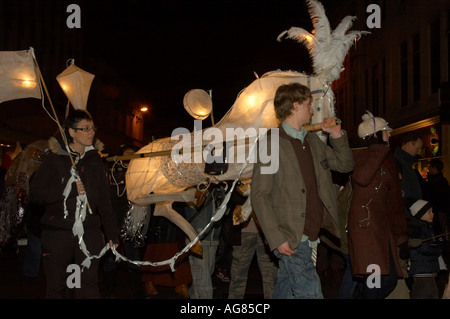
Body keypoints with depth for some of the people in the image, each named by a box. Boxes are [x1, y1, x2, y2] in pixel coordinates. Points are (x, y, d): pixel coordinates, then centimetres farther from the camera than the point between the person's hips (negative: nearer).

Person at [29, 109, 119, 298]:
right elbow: (35, 194, -5)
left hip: (89, 231, 2)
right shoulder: (54, 158, 2)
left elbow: (104, 200, 12)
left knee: (89, 285, -1)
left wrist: (111, 232, 7)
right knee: (56, 287, 6)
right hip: (57, 231, -2)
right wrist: (69, 189, -13)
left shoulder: (95, 159, 11)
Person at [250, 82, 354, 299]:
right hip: (290, 240, -7)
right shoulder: (271, 143, -9)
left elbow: (345, 165, 24)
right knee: (310, 294, -9)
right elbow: (259, 195, -12)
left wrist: (337, 135, 10)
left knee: (285, 292, 15)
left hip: (310, 237, 7)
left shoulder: (313, 141, 15)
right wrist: (276, 238, -18)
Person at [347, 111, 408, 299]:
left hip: (383, 225, 9)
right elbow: (362, 178, -26)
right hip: (365, 222, -8)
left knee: (390, 279, 6)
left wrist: (398, 231, 17)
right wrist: (380, 149, -17)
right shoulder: (361, 155, -3)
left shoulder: (387, 160, 21)